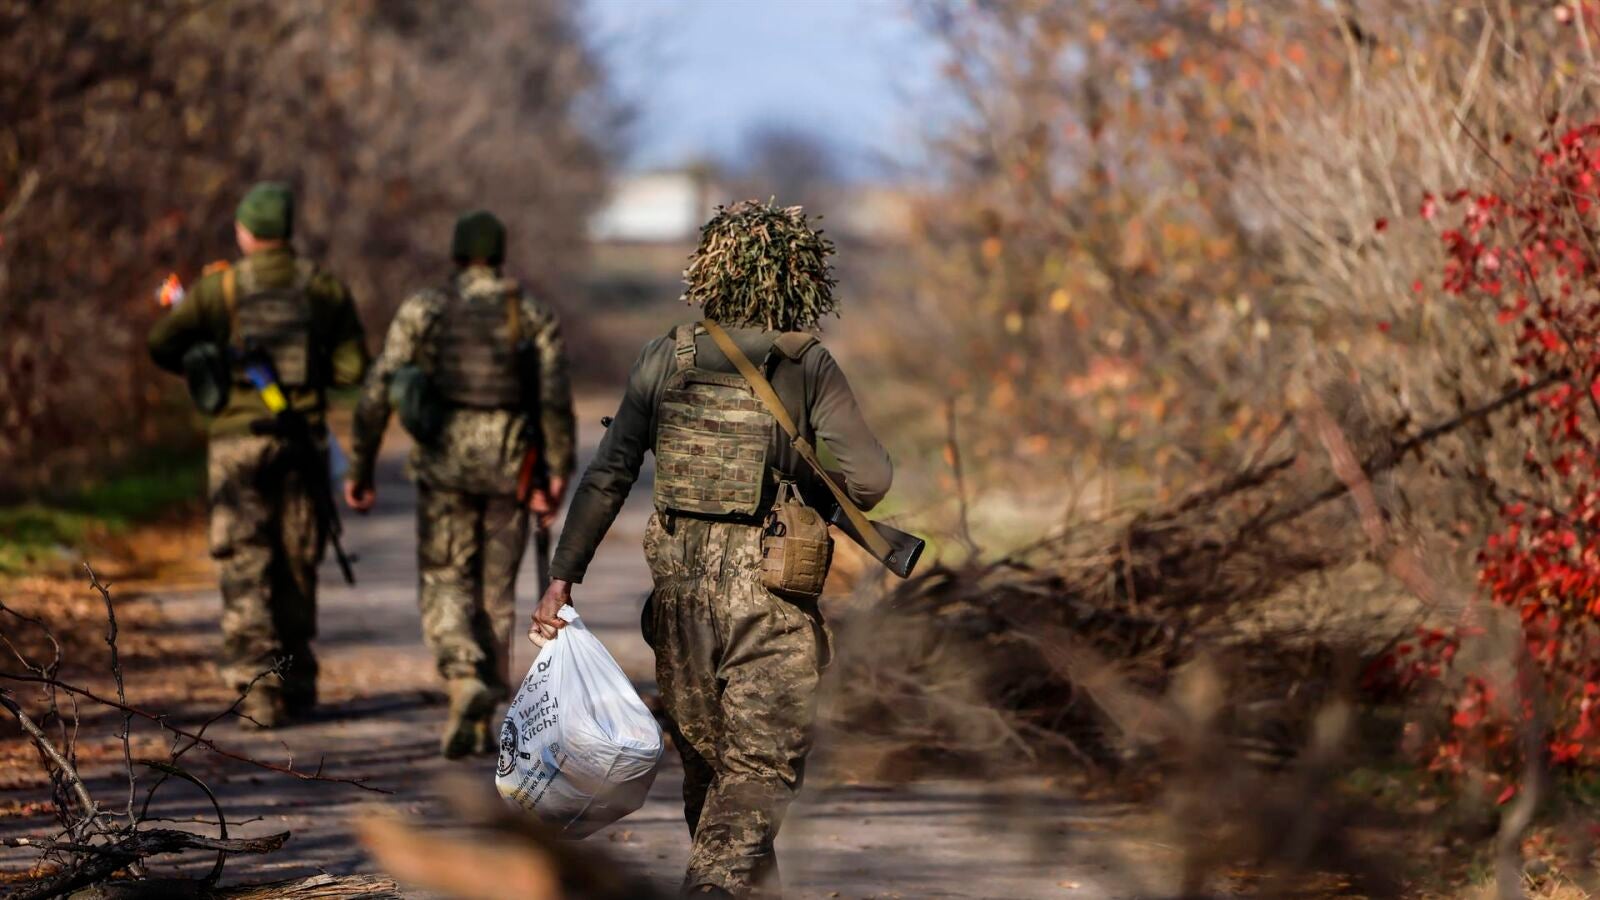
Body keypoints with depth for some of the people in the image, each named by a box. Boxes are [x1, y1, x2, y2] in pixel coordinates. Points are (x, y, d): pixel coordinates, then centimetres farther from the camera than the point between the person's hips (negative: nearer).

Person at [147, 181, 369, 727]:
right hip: (303, 439, 2)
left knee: (246, 570, -1)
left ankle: (259, 688, -12)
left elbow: (162, 344, -8)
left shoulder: (219, 287, -3)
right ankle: (296, 681, 20)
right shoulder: (324, 288, 1)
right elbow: (354, 367, 0)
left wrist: (207, 365, 12)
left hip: (238, 441, -2)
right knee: (297, 564, 14)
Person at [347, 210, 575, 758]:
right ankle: (484, 726, 10)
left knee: (445, 585, 9)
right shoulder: (536, 316, 3)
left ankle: (465, 681, -19)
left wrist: (360, 470, 3)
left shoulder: (422, 309, 2)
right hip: (510, 466, 1)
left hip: (444, 461, -1)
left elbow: (378, 393, -3)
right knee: (495, 592, 12)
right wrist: (556, 479, -11)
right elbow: (555, 400, -10)